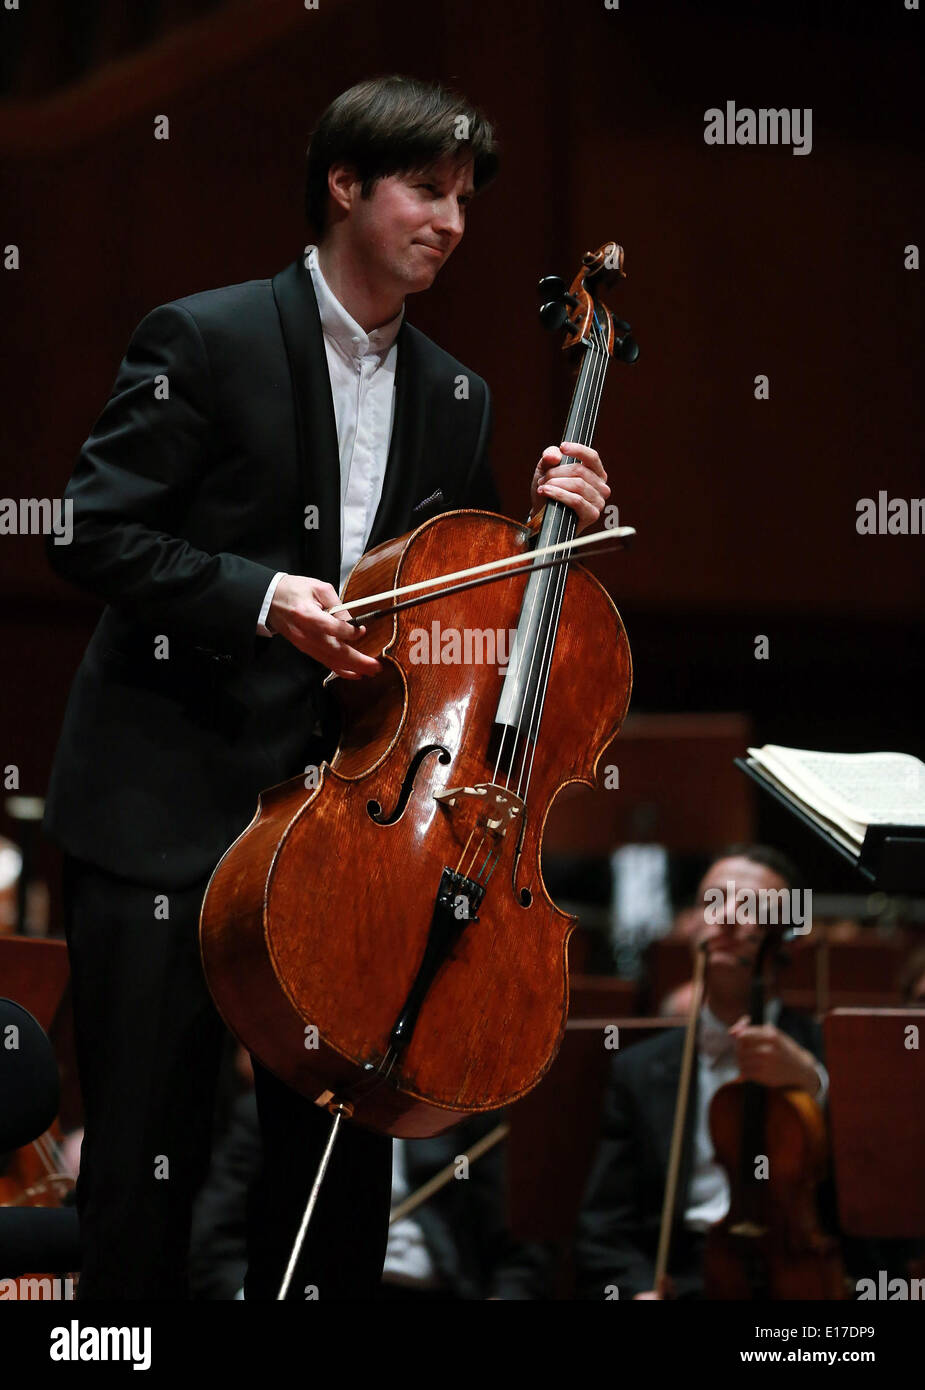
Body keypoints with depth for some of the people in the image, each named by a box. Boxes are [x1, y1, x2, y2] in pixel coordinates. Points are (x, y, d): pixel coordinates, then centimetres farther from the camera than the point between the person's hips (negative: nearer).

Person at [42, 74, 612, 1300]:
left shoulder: (453, 397, 12)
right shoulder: (206, 341, -5)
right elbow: (98, 537, -10)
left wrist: (541, 519, 1)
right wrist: (258, 594, -22)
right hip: (169, 805, -5)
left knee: (341, 1136, 8)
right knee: (150, 1150, -2)